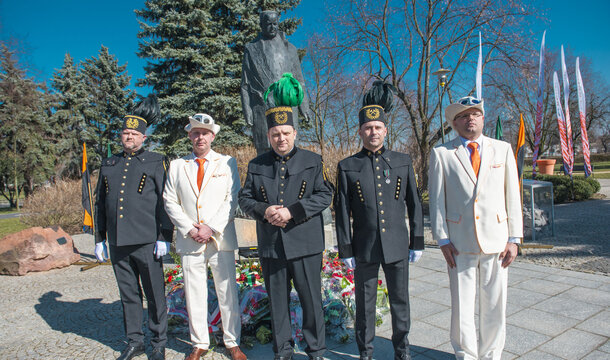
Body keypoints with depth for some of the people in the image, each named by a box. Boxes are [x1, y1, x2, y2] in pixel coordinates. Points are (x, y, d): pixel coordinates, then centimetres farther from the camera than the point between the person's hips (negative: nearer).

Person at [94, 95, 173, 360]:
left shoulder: (156, 162, 1)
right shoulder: (108, 165, 14)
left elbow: (166, 201, -4)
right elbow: (100, 203, 18)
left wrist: (164, 237, -9)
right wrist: (99, 239, 14)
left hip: (147, 242, -4)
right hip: (118, 243, 4)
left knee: (155, 295, 5)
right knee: (128, 294, 14)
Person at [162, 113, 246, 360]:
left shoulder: (227, 163, 6)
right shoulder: (177, 166, 12)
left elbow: (233, 200, -2)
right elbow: (170, 202, 7)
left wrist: (211, 227, -11)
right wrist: (189, 229, -6)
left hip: (221, 238, -1)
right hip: (189, 239, 2)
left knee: (228, 292, 4)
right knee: (194, 294, 9)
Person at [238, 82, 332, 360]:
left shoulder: (312, 162, 2)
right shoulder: (256, 165, 9)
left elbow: (325, 195, -5)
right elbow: (245, 198, 9)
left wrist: (292, 211, -17)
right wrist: (263, 210, -13)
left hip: (305, 245, -2)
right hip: (270, 246, 2)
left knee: (312, 300, 8)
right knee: (277, 302, 14)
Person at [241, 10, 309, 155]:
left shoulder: (289, 48, 19)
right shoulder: (251, 48, 12)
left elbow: (298, 80, 18)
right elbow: (245, 84, 8)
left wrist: (303, 105, 7)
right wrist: (247, 110, -3)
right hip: (262, 106, -2)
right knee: (265, 150, -7)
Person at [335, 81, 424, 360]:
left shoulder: (403, 162, 4)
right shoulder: (347, 167, -1)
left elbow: (414, 204, 7)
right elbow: (342, 212, -1)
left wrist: (417, 242, 5)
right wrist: (346, 251, -3)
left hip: (398, 247, 2)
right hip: (365, 250, -1)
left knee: (400, 302, 14)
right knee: (365, 305, 11)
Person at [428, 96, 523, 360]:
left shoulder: (503, 149, 8)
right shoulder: (441, 153, 1)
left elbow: (512, 196, 7)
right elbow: (436, 200, 0)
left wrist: (514, 238, 1)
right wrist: (442, 239, -4)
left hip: (496, 241, 2)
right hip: (460, 243, -2)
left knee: (494, 306, 12)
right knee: (462, 307, 7)